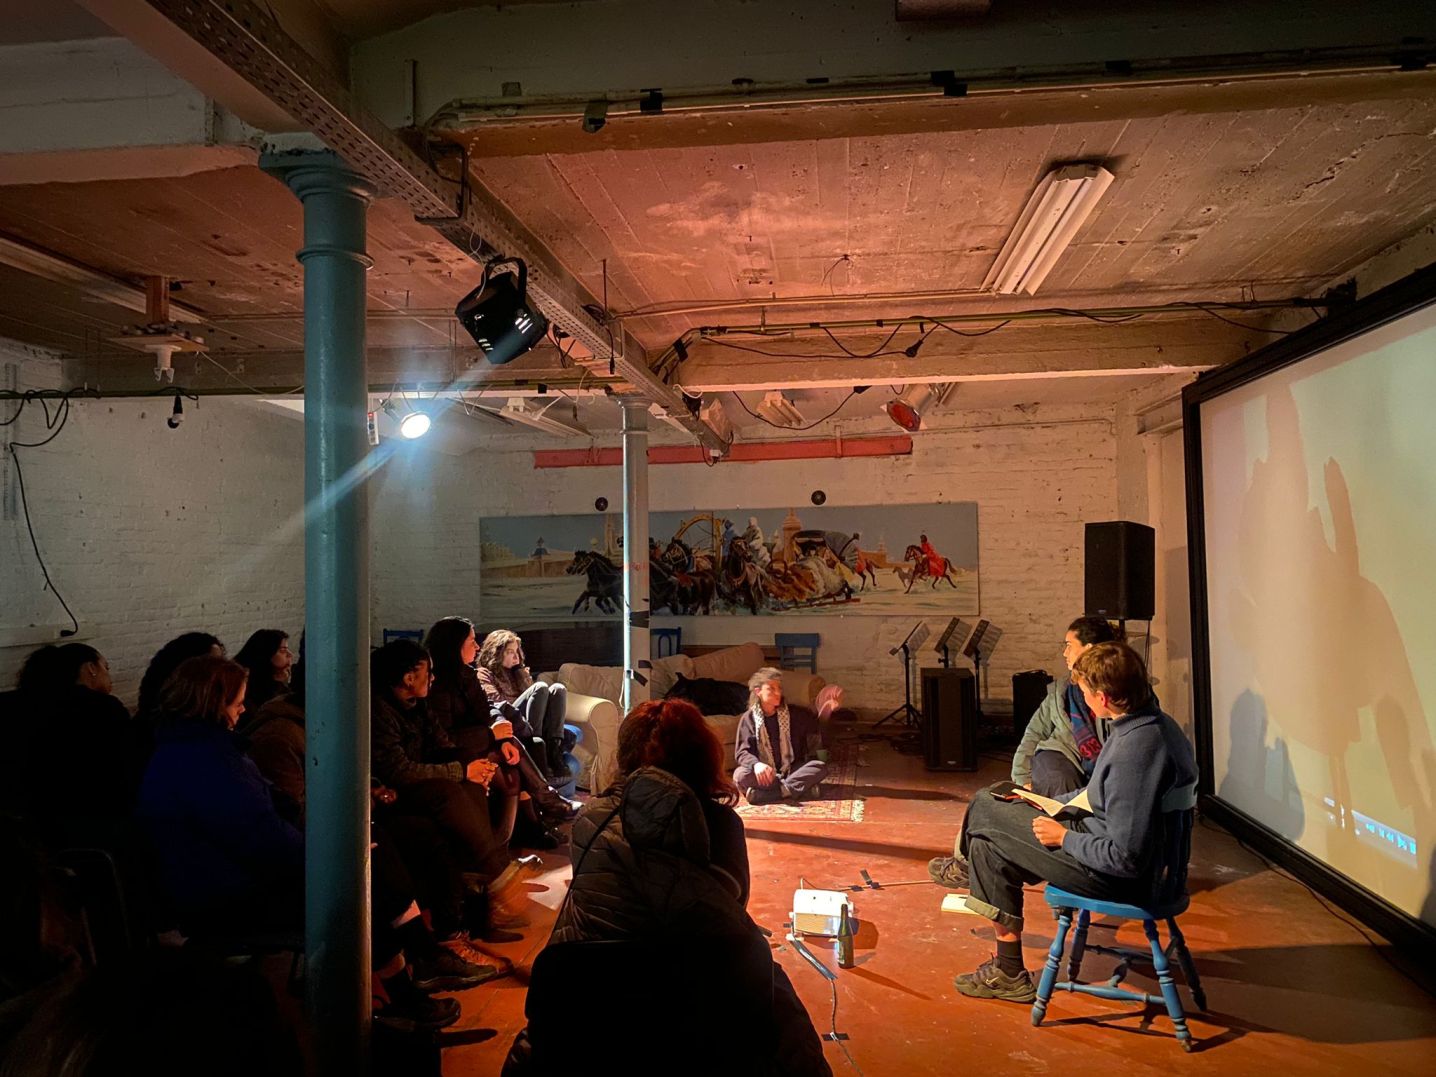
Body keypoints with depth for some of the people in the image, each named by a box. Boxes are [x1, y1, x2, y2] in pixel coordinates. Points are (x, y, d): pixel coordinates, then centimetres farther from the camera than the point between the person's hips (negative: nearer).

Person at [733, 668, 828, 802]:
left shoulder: (793, 712, 2)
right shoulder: (749, 718, -5)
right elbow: (742, 751, -12)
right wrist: (756, 764, -34)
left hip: (792, 770, 2)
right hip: (765, 773, -2)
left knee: (820, 766, -25)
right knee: (740, 775, -33)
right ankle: (800, 787, -30)